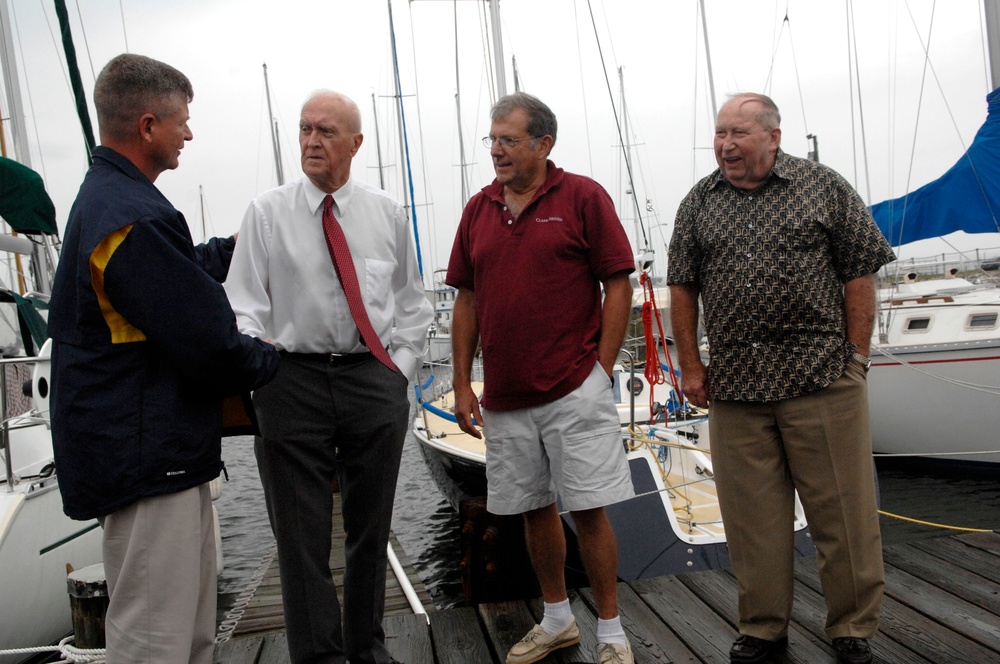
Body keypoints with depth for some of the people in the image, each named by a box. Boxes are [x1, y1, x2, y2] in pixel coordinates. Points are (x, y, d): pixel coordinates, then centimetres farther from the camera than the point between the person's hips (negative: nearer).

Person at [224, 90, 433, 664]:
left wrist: (400, 368, 3)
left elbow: (412, 302, 14)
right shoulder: (267, 213, 3)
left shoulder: (387, 213, 9)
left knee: (371, 528, 13)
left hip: (375, 380, 2)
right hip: (292, 380, -2)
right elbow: (245, 303, -2)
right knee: (303, 535, 3)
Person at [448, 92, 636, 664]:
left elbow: (619, 286, -5)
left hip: (575, 392, -5)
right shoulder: (478, 209, 10)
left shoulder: (583, 197, -4)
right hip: (504, 397, 5)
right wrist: (463, 384, 8)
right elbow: (467, 300, 12)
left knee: (588, 508, 0)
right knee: (534, 508, 14)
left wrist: (600, 370, -9)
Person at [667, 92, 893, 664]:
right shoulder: (698, 204, 11)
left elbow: (860, 273, 1)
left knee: (844, 510, 4)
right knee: (751, 514, 9)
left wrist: (855, 358, -4)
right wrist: (691, 365, 6)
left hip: (822, 379, -2)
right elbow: (683, 287, 12)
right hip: (734, 385, 3)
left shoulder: (825, 188, 3)